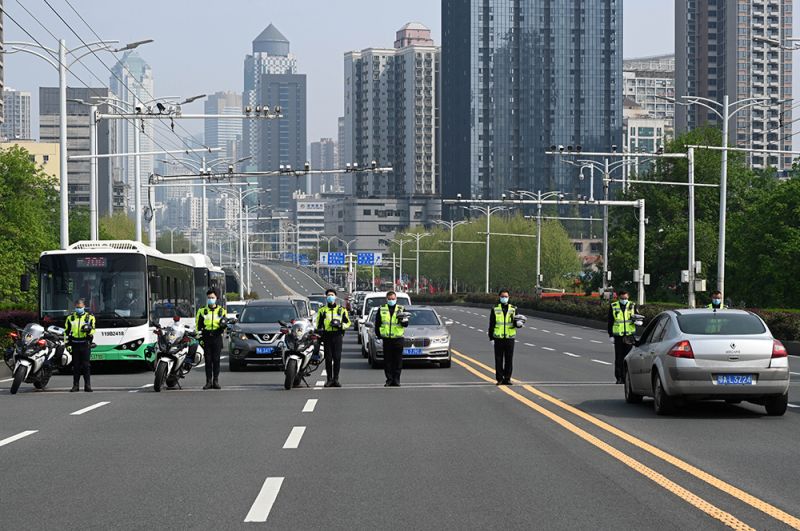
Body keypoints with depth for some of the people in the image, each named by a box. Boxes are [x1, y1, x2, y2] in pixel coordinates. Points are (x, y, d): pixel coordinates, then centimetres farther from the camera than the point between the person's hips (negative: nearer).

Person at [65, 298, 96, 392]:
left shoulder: (90, 317, 6)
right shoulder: (70, 317, 11)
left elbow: (93, 331, 5)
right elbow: (66, 332, 12)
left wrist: (89, 329, -19)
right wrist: (67, 344, 4)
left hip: (85, 344, -2)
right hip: (75, 344, 2)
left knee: (86, 365, -3)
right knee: (76, 366, 4)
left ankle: (87, 385, 0)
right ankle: (75, 385, 9)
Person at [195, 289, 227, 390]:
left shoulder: (221, 310, 11)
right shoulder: (202, 311, 11)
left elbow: (223, 327, 10)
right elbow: (199, 326, 9)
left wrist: (223, 325, -13)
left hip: (217, 337, 0)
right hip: (206, 338, 0)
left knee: (216, 360, -1)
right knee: (208, 360, 0)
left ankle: (216, 381, 3)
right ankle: (208, 381, 1)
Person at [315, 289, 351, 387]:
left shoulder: (341, 310, 13)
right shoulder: (322, 310, 15)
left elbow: (348, 322, 11)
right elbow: (318, 324, 18)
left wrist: (340, 325, -9)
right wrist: (319, 331, 5)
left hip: (337, 335, -1)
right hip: (327, 336, 1)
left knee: (337, 358, -5)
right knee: (328, 358, -2)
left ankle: (336, 379, 0)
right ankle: (329, 379, 3)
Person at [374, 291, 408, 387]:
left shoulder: (401, 309, 8)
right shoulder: (381, 310, 9)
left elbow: (406, 324, 2)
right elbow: (377, 324, 15)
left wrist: (403, 320, -19)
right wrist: (378, 335, 6)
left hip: (398, 338, -1)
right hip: (386, 339, 1)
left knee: (398, 361, 1)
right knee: (387, 361, 2)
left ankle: (396, 380, 7)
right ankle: (389, 380, 8)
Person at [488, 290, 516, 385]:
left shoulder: (513, 309, 10)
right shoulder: (495, 310, 7)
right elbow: (491, 324, 7)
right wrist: (491, 336, 1)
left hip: (510, 338, 1)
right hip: (498, 338, -1)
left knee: (509, 360, 1)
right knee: (498, 360, 0)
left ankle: (507, 378, 8)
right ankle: (499, 379, 5)